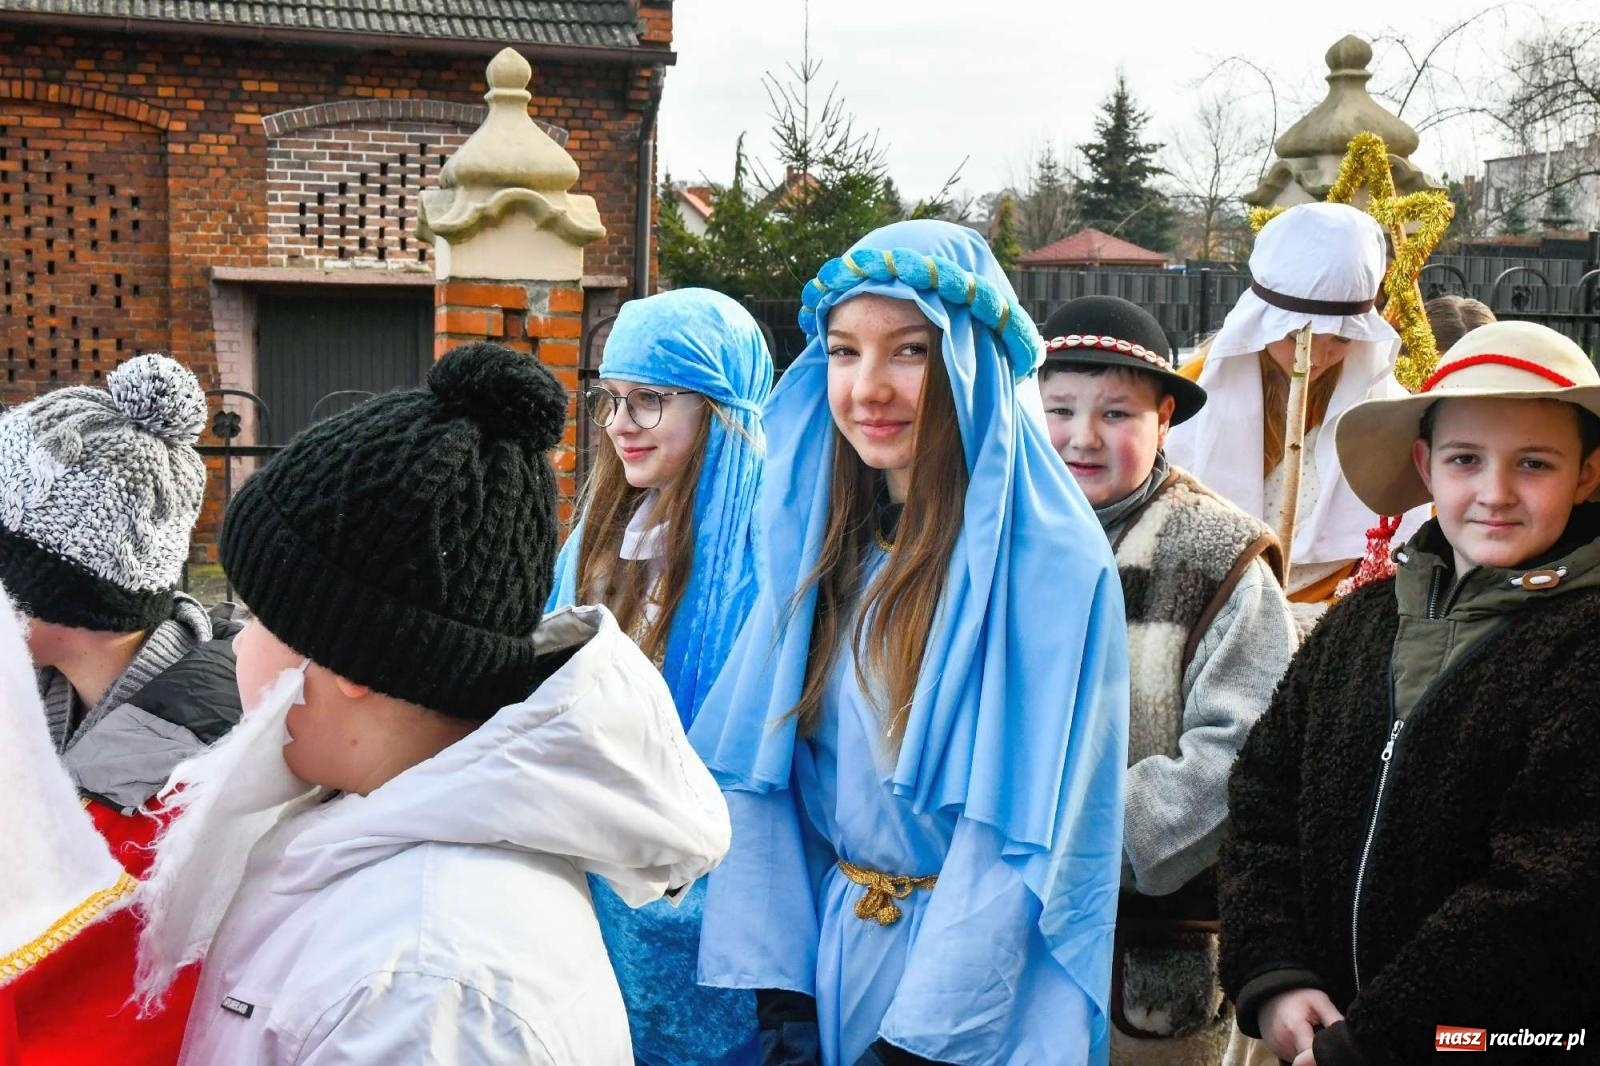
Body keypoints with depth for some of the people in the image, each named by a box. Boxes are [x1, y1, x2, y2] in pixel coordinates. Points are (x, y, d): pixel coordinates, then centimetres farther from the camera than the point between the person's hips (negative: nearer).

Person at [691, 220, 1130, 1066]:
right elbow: (762, 779, -2)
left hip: (977, 994, -4)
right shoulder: (821, 545, -1)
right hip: (827, 948, 5)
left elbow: (1025, 830, -18)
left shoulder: (1050, 562, -17)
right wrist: (779, 995, -6)